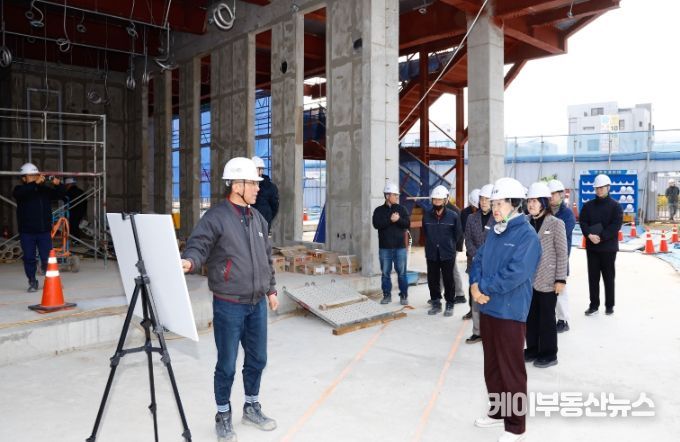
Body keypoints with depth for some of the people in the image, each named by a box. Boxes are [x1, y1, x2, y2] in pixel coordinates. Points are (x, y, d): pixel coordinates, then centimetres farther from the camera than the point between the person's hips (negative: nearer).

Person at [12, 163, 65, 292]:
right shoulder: (20, 190, -2)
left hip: (44, 231, 2)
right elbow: (20, 193, -24)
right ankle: (32, 282, 16)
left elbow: (61, 194, 5)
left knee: (47, 258, 3)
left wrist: (58, 184, -17)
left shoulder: (45, 189, 7)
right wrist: (35, 183, -36)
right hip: (27, 232, -2)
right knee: (29, 258, 4)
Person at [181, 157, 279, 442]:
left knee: (257, 359, 16)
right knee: (227, 365, 5)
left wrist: (271, 289, 19)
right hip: (229, 305, -6)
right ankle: (223, 416, 25)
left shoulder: (258, 218, 11)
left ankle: (252, 407, 37)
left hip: (257, 304, 7)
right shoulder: (216, 217, -12)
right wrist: (189, 261, -43)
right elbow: (198, 245, -20)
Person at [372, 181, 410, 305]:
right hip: (385, 247, 0)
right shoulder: (379, 210, 3)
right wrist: (390, 220, -20)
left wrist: (398, 219, -20)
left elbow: (407, 224, -3)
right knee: (386, 273, 7)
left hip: (400, 247, 0)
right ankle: (387, 295, 17)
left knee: (401, 273, 3)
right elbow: (376, 224, -12)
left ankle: (404, 296, 12)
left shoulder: (401, 209, 6)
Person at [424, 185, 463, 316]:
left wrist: (450, 244, 9)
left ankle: (449, 305, 18)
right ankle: (436, 303, 23)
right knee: (432, 280, 9)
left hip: (448, 254, -2)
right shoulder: (426, 215, -1)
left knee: (448, 280, 6)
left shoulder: (453, 216, -7)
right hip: (431, 254, 3)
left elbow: (458, 234, 5)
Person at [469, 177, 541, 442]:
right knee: (492, 367, 19)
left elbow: (515, 274, -24)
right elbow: (478, 260, 11)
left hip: (510, 313, -8)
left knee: (512, 371, 4)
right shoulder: (494, 233, 10)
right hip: (487, 310, 8)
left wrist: (484, 287, -14)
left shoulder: (527, 235, -15)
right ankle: (498, 411, 37)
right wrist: (475, 284, -8)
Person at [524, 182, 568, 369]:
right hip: (528, 279, 5)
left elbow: (562, 253, -8)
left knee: (546, 317, 6)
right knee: (530, 316, 12)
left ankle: (549, 354, 19)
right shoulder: (526, 222, 4)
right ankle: (532, 349, 27)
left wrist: (561, 279, -11)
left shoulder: (556, 223, -8)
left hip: (547, 280, -4)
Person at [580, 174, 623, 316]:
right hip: (591, 247, 3)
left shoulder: (615, 206, -1)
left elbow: (616, 226, -11)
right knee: (593, 277, 7)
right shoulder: (588, 205, 8)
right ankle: (594, 305, 16)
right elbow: (582, 222, 0)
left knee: (609, 277, 6)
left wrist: (601, 237, -19)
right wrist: (590, 235, -17)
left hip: (608, 247, -3)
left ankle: (609, 305, 17)